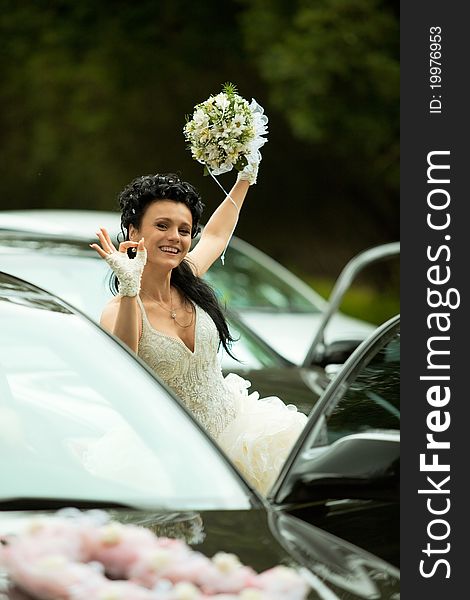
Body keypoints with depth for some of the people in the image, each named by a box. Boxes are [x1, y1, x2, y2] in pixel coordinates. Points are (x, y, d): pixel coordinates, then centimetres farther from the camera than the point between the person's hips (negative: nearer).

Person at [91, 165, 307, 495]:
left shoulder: (188, 281, 3)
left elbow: (215, 235, 27)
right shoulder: (119, 310, -15)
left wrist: (245, 179, 34)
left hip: (234, 427, 6)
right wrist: (129, 291, -44)